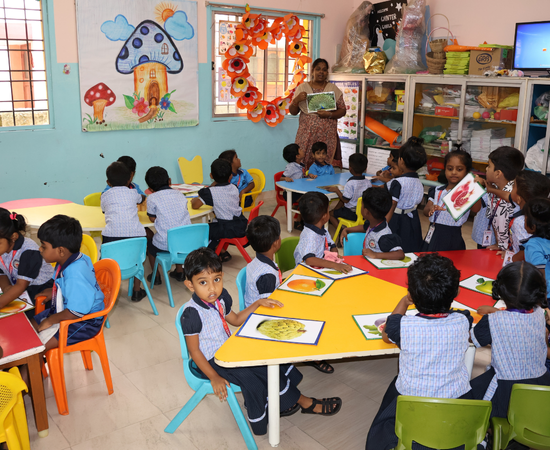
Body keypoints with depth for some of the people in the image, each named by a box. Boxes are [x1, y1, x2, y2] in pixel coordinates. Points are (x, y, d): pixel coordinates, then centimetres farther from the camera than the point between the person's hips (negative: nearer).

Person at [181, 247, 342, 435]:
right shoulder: (192, 313, -27)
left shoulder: (220, 296, -3)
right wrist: (214, 377, -21)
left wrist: (258, 303, 5)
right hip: (211, 360, -8)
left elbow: (235, 320, 14)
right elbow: (194, 351, -20)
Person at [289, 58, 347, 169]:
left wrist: (329, 114, -11)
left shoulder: (333, 89, 10)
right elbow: (293, 112, 9)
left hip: (327, 135, 0)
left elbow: (342, 110, 8)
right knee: (303, 163, -6)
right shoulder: (302, 88, 8)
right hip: (306, 135, 0)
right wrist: (297, 100, -11)